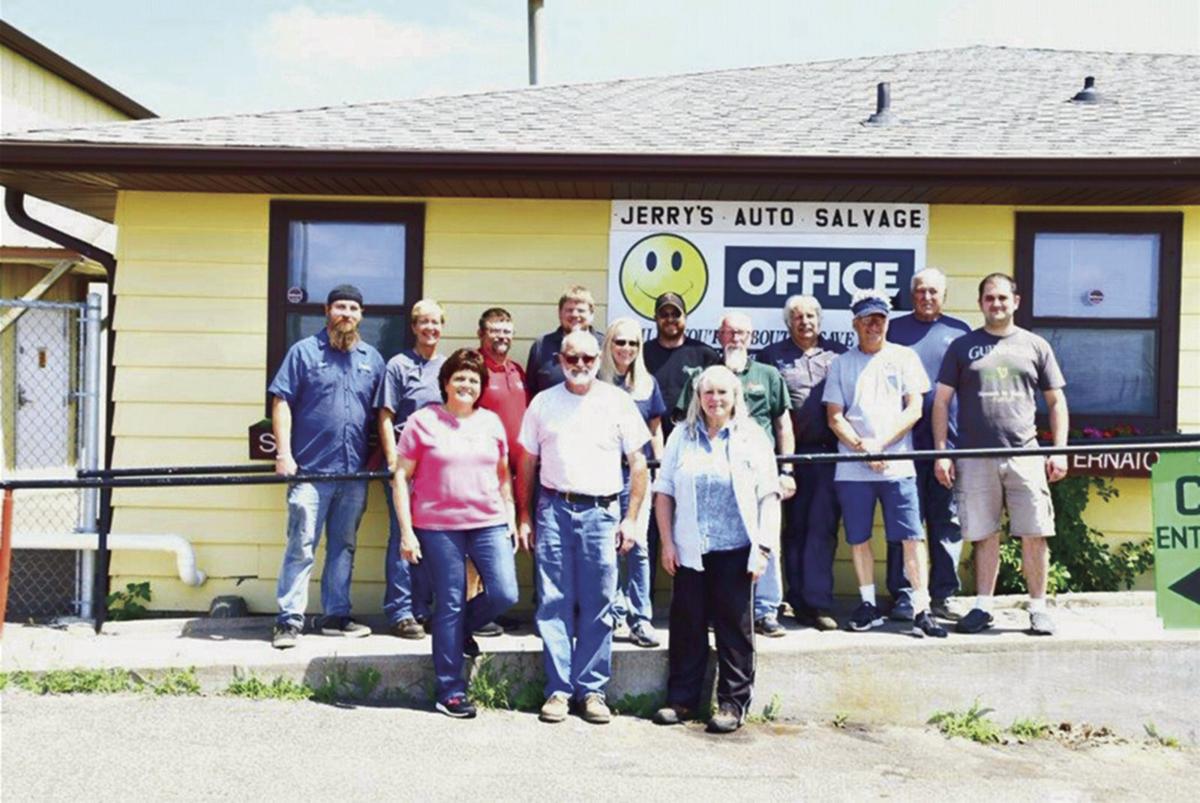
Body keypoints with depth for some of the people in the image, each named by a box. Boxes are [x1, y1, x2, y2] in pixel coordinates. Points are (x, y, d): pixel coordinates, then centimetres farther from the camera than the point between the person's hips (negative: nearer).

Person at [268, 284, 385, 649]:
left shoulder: (372, 358, 13)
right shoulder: (304, 351, 3)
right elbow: (281, 403, -2)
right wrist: (283, 454, -10)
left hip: (355, 473, 4)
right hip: (310, 470, -4)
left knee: (344, 547, 11)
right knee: (301, 547, -4)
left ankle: (337, 616, 20)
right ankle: (289, 621, 2)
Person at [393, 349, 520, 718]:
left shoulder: (491, 422, 11)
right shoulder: (423, 421, 0)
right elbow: (401, 477, -1)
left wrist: (511, 517, 10)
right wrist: (406, 531, -6)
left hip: (489, 524, 3)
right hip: (438, 527, -3)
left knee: (504, 594, -9)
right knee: (450, 605, 1)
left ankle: (462, 629, 24)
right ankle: (450, 691, 14)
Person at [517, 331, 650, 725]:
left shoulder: (617, 401, 5)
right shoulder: (543, 402, 10)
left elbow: (638, 464, 6)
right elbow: (527, 464, 13)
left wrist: (631, 518, 0)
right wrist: (525, 517, 8)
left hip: (600, 512, -1)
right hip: (553, 509, 1)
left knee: (598, 607, 2)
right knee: (554, 604, 2)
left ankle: (592, 689, 13)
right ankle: (559, 688, 11)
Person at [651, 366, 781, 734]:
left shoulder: (752, 437, 3)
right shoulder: (682, 436, 7)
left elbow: (768, 496, 0)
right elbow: (664, 492, 7)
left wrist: (763, 548, -7)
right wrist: (667, 542, 1)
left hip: (735, 551, -2)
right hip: (690, 551, 2)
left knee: (735, 627, 5)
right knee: (687, 626, 7)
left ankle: (733, 703, 15)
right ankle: (682, 699, 19)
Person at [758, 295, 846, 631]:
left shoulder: (838, 354, 12)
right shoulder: (772, 356, 9)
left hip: (830, 453, 0)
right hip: (792, 454, 0)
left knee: (823, 527, -5)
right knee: (794, 528, 6)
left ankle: (817, 602, -4)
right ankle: (799, 601, 13)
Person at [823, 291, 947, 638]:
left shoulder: (904, 357, 9)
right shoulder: (842, 364, 11)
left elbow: (914, 409, 2)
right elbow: (835, 416, 5)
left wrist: (880, 443, -9)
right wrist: (861, 446, -10)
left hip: (897, 465, -1)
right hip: (852, 467, 1)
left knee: (912, 537, -6)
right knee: (858, 537, 7)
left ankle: (921, 611, -2)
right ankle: (868, 604, 19)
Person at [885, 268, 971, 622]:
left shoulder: (959, 331, 13)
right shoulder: (894, 329, 9)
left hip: (950, 442, 2)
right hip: (905, 443, -2)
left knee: (948, 521, 6)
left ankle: (943, 596, 15)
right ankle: (902, 596, 6)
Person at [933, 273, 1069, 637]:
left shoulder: (1035, 345, 12)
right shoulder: (962, 346, 10)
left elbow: (1056, 402, 14)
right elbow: (941, 401, 8)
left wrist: (1060, 451, 4)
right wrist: (941, 453, 0)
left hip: (1025, 456, 0)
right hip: (975, 458, 0)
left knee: (1035, 535, -2)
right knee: (985, 536, 6)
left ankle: (1038, 608, 11)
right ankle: (983, 607, 16)